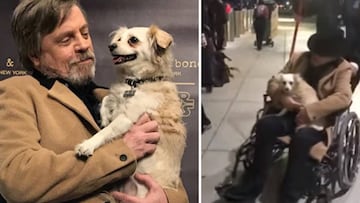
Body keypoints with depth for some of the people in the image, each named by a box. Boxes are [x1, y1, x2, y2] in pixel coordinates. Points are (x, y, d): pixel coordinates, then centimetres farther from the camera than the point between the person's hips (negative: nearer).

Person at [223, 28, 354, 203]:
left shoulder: (343, 69, -3)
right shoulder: (298, 58, 9)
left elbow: (343, 97, -20)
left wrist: (310, 111, -28)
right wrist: (284, 99, -15)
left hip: (320, 120, -4)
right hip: (292, 113, 4)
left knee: (302, 137, -38)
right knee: (265, 124, -26)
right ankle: (253, 184, -18)